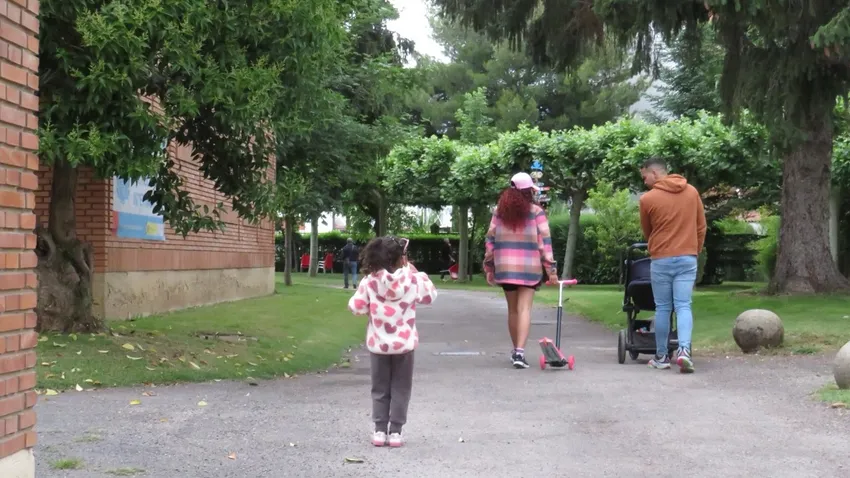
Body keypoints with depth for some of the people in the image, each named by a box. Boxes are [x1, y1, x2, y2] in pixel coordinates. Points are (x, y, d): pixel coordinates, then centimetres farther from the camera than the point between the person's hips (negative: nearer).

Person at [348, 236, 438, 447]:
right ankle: (395, 431, 7)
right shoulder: (411, 280, -9)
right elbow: (430, 295, 9)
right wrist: (414, 271, 10)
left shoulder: (369, 281, -9)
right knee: (400, 389, 9)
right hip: (404, 343, -1)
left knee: (380, 389, 12)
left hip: (378, 344, 1)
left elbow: (355, 307, -3)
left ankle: (380, 430, 10)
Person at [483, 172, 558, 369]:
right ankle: (520, 352, -19)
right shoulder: (536, 211, -2)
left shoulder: (500, 211, 6)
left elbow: (490, 239, 6)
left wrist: (489, 267, 12)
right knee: (524, 309, -6)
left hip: (505, 266, 3)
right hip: (529, 267, -3)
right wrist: (551, 269, -3)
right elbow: (544, 241, -5)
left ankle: (516, 350, 27)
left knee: (512, 309, 15)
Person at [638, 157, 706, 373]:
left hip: (661, 260, -2)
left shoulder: (648, 199, -6)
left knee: (663, 308, 6)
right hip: (687, 258, 2)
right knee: (683, 306, 0)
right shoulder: (692, 192, 6)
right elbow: (701, 226, 11)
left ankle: (661, 357, 12)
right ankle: (684, 349, -19)